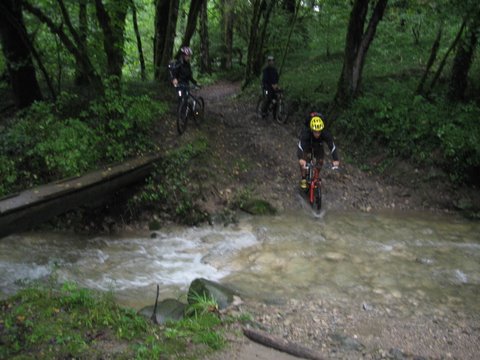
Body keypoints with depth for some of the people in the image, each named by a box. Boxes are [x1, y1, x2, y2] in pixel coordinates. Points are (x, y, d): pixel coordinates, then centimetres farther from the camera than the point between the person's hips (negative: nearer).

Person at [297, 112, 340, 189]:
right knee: (303, 161, -21)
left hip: (318, 145, 2)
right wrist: (301, 159, -70)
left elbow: (332, 147, -42)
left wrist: (336, 160, -57)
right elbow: (300, 146, -53)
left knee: (320, 161, -6)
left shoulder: (326, 134, -38)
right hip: (306, 144, -2)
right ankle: (304, 178, -2)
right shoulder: (305, 132, -43)